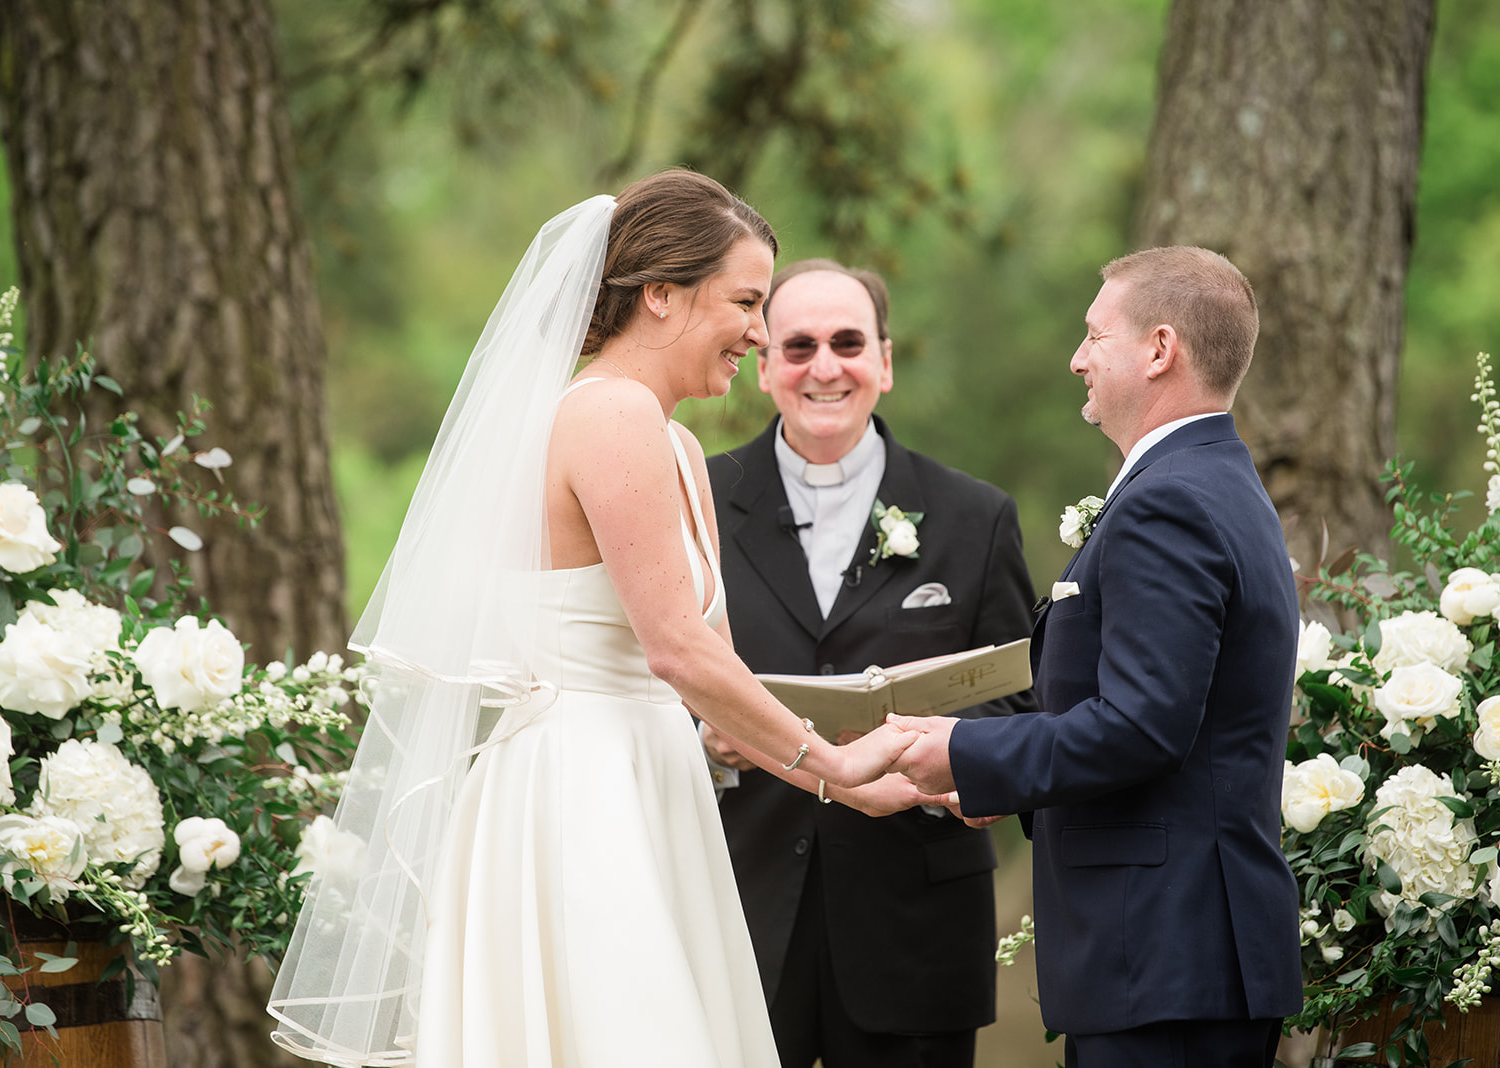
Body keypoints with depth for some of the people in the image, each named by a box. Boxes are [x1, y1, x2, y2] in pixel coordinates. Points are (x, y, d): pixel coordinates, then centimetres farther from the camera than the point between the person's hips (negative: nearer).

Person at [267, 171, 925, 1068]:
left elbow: (710, 673, 16)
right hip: (582, 814, -10)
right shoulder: (614, 416, -13)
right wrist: (829, 759, -6)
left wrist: (855, 779, 8)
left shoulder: (676, 449, 16)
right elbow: (677, 648, -17)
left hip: (633, 808, 10)